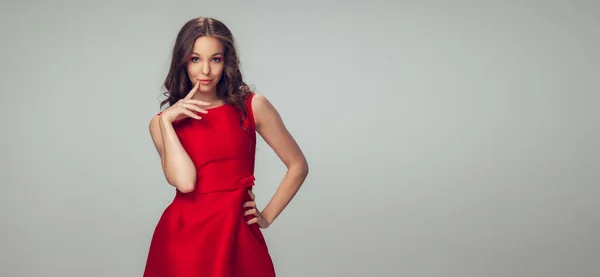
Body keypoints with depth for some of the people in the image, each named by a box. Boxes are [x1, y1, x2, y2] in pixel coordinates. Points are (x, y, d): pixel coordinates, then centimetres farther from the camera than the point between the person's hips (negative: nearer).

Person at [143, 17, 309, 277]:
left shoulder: (253, 106, -1)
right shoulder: (163, 122, 3)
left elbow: (298, 166, 6)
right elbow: (184, 182, -14)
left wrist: (267, 216, 4)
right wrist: (166, 121, -11)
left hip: (238, 235, 0)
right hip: (183, 235, 1)